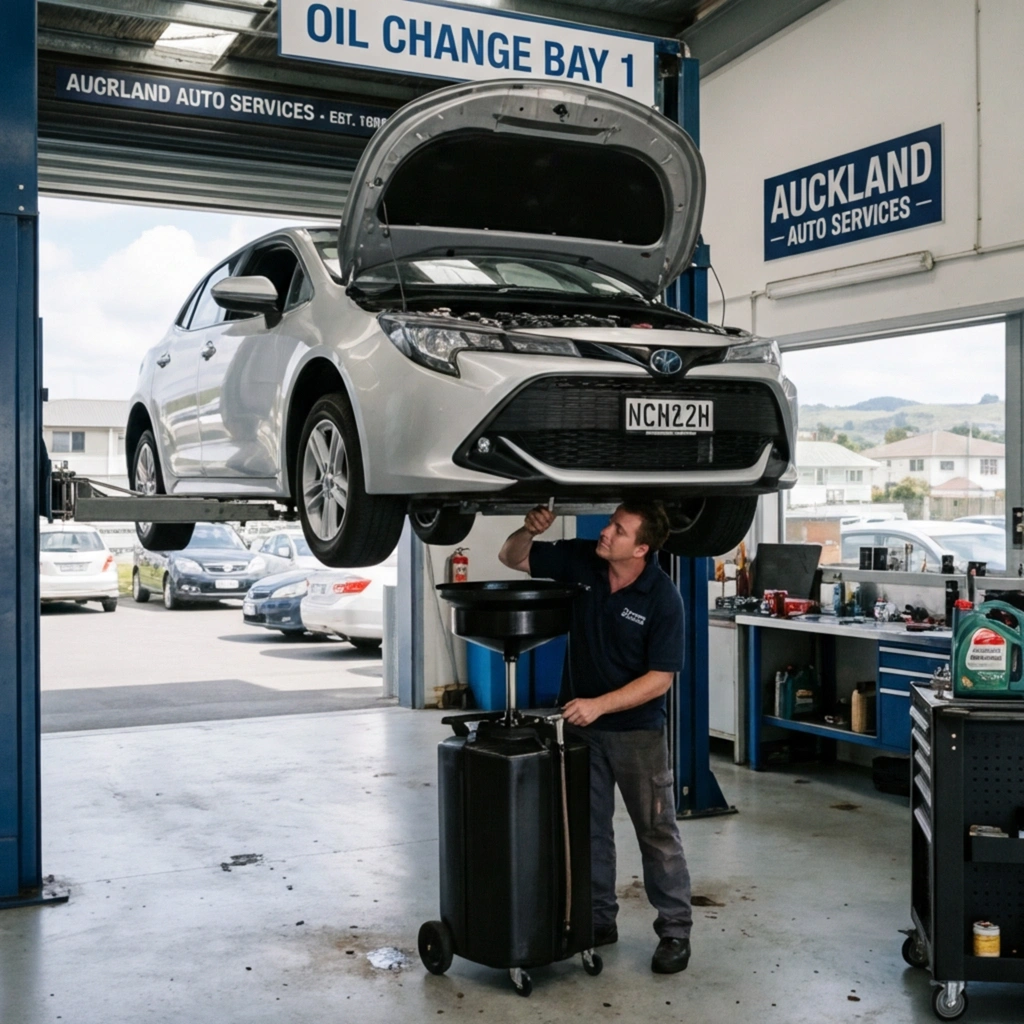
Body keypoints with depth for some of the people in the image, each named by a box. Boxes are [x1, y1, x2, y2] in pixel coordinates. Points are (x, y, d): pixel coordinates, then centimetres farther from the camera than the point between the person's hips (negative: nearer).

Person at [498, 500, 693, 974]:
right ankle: (598, 919, 26)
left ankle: (675, 930, 15)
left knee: (657, 831, 4)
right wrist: (529, 530, -21)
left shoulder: (663, 598, -19)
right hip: (580, 721, 5)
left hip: (636, 727, -4)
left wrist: (599, 704, -24)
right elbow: (512, 558, 1)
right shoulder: (581, 561, -7)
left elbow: (659, 680, -18)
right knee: (587, 828, 13)